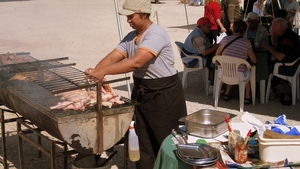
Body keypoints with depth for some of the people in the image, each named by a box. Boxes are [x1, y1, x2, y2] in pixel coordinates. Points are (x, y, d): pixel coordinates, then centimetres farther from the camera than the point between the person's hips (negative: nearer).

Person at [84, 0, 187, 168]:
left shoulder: (156, 34, -23)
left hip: (164, 93, -8)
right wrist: (95, 70, -21)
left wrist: (104, 71, -36)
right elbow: (113, 56, -2)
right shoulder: (131, 37, 6)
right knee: (143, 139, 13)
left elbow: (136, 62, -34)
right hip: (141, 91, 8)